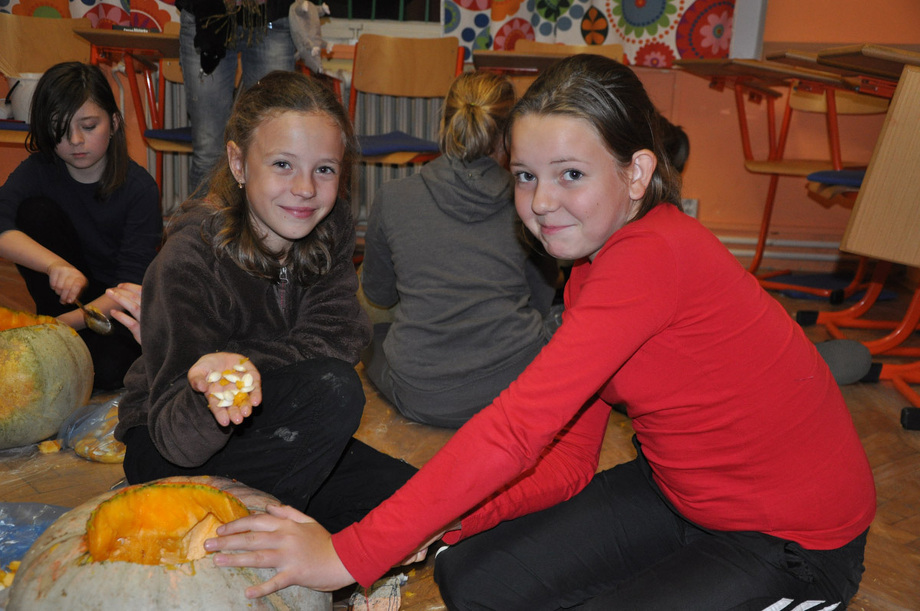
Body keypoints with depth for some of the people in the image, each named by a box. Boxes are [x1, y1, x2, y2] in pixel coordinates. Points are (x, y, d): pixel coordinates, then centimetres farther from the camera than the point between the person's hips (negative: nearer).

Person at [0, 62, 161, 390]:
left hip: (117, 303, -3)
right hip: (70, 290, 3)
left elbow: (131, 282, -23)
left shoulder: (139, 187, -19)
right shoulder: (39, 171, -10)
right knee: (37, 211, -21)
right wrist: (55, 265, -47)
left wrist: (69, 321, -36)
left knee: (109, 368, -32)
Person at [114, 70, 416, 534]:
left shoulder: (332, 231, -7)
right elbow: (176, 440, -26)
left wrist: (231, 366, -26)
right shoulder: (189, 260, -24)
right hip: (167, 453, -5)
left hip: (267, 432, 6)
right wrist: (210, 393, -48)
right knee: (335, 389, -30)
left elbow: (330, 345, -16)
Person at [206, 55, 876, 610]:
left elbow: (517, 427, -35)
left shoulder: (653, 256, -29)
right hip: (681, 492, 8)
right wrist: (439, 528, -14)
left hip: (793, 542, -7)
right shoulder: (593, 272, 1)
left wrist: (352, 553, -31)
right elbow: (568, 461, -1)